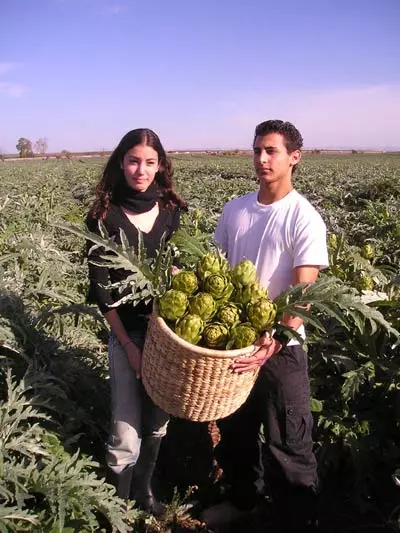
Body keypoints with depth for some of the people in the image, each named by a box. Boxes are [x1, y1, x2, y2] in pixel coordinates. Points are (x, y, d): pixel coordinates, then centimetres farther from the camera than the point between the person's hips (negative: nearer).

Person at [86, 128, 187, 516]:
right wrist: (128, 345, -13)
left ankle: (143, 492, 42)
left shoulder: (170, 210, 1)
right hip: (127, 332, -3)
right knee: (126, 434, 0)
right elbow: (100, 288, -9)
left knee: (157, 420, 17)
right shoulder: (105, 217, -9)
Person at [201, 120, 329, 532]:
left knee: (288, 447, 7)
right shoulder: (234, 209, 3)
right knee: (233, 429, 22)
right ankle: (240, 499, 48)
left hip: (281, 349, -5)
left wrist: (276, 342, -33)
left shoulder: (305, 219, -14)